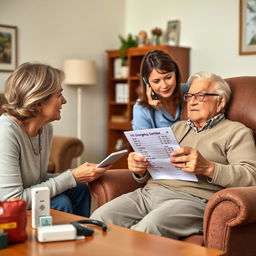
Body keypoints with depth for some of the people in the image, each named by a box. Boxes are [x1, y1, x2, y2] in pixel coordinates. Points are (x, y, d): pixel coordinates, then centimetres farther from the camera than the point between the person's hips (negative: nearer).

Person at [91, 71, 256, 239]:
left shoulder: (237, 132, 9)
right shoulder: (178, 127, 29)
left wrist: (208, 168, -21)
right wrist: (140, 170, 2)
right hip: (149, 192, 6)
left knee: (148, 227, -36)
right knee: (101, 218, -20)